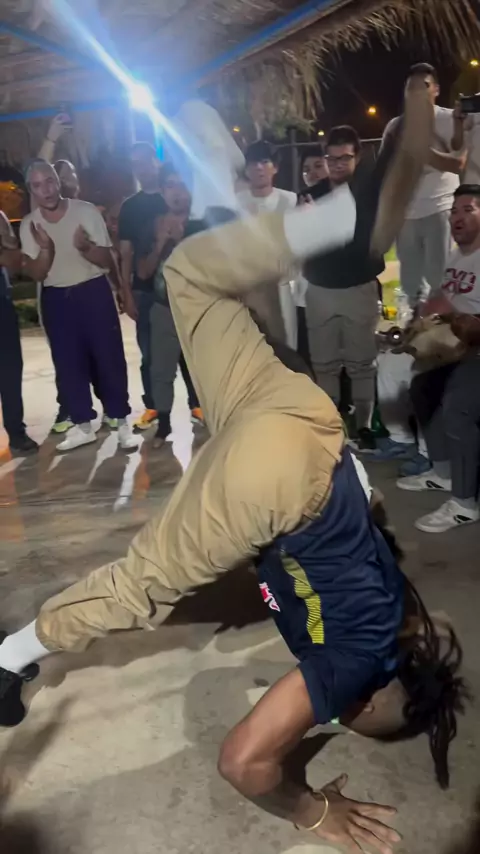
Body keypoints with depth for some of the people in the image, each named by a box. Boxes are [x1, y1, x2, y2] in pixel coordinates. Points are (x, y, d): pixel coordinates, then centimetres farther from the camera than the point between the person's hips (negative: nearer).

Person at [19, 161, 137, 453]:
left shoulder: (86, 211, -7)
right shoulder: (29, 224, 0)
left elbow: (108, 260, -5)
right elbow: (36, 274, -1)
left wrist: (85, 248, -25)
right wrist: (45, 249, -21)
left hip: (94, 292, -3)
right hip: (56, 299, 3)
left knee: (109, 356, -1)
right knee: (68, 363, 7)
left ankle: (122, 422, 10)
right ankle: (83, 425, 19)